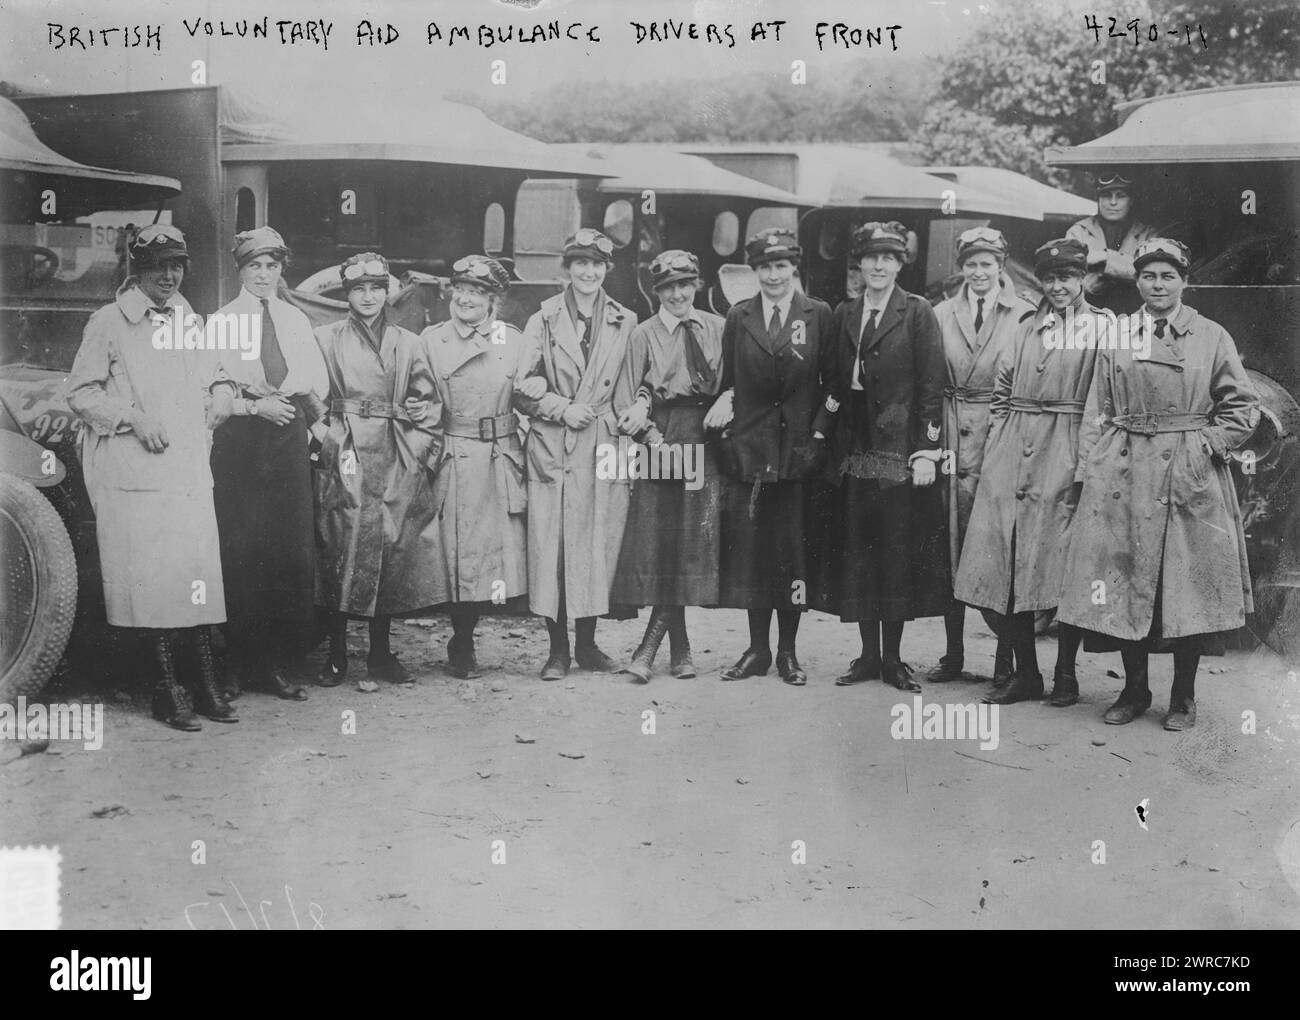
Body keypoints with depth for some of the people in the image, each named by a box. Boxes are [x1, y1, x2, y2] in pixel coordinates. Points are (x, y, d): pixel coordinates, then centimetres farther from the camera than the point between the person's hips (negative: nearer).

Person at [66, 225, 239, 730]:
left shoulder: (191, 323, 17)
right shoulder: (109, 322, 0)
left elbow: (213, 372, 31)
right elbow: (80, 393, -2)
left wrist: (223, 390, 9)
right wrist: (134, 419, -14)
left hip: (190, 469, 5)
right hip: (132, 471, -5)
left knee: (198, 573, 1)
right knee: (153, 575, -7)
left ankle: (204, 683, 5)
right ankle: (168, 687, -1)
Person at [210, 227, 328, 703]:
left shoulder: (296, 320, 17)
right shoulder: (221, 320, 5)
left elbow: (318, 382, 14)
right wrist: (255, 406, -13)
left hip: (289, 436, 3)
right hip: (239, 440, -3)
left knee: (292, 552, -1)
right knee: (239, 554, -5)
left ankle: (276, 663, 6)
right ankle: (237, 664, 3)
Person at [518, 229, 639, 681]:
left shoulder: (625, 323, 9)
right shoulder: (543, 321, 5)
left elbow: (629, 392, 9)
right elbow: (522, 389, 4)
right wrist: (562, 408, -9)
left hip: (605, 448, 2)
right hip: (552, 449, -1)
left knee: (598, 547, 3)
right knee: (551, 547, -3)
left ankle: (587, 644, 15)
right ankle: (558, 648, 7)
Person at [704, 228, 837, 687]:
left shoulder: (818, 314, 4)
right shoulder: (738, 317, 9)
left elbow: (831, 383, 3)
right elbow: (728, 382, 11)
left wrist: (818, 435, -6)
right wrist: (724, 403, -6)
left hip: (799, 447, -1)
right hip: (749, 448, 2)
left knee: (794, 549, 1)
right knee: (750, 549, 2)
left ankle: (787, 651, 12)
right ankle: (758, 649, 12)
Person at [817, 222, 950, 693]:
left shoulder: (917, 313, 0)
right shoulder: (843, 314, 12)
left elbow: (932, 384, -5)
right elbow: (837, 384, 13)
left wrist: (927, 451, -12)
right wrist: (832, 446, 4)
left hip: (902, 452, -4)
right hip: (854, 453, 4)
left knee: (900, 555, 0)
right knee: (857, 556, 5)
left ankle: (893, 658, 9)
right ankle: (868, 654, 15)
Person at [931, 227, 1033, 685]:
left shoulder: (1023, 316, 2)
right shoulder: (942, 314, 11)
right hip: (953, 439, 3)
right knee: (952, 544, 5)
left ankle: (1005, 659, 6)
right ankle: (953, 656, 13)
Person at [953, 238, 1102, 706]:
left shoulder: (1100, 328, 3)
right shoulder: (1025, 327, 16)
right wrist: (999, 446, 7)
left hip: (1067, 456, -4)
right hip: (1013, 454, 4)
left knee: (1065, 566, -3)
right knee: (1009, 561, 1)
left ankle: (1065, 673, 9)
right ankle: (1024, 672, 10)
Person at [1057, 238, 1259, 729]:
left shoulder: (1212, 337, 4)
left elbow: (1243, 407, 6)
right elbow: (1098, 413, 9)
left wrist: (1208, 445, -5)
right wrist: (1091, 471, 2)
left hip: (1193, 480, -2)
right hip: (1125, 477, 2)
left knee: (1189, 586, 0)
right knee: (1125, 585, 3)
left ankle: (1183, 697, 14)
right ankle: (1134, 690, 18)